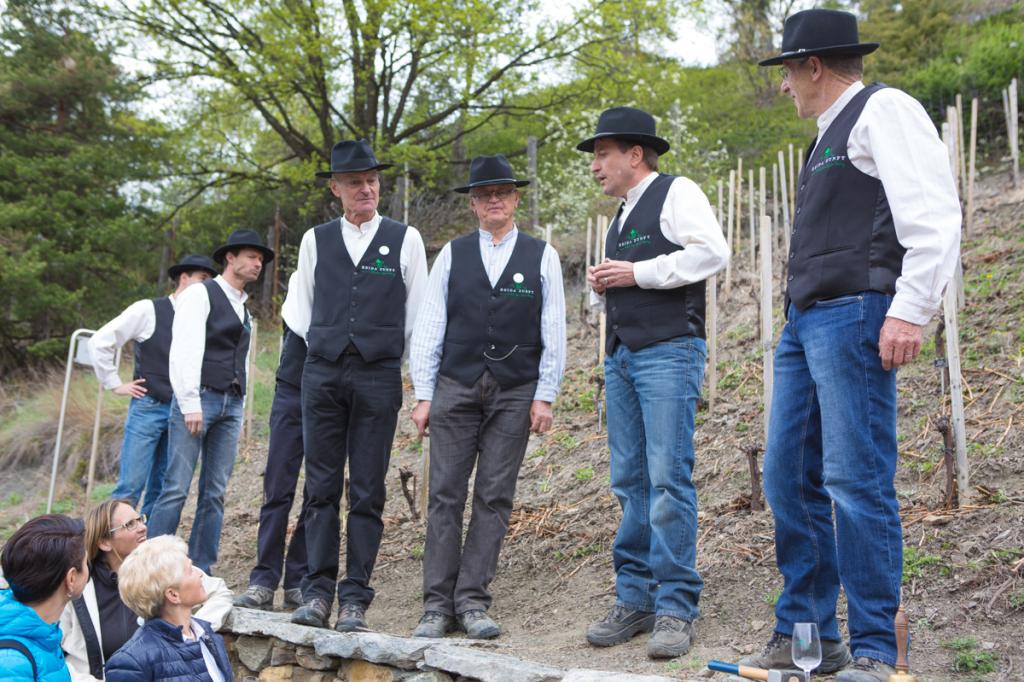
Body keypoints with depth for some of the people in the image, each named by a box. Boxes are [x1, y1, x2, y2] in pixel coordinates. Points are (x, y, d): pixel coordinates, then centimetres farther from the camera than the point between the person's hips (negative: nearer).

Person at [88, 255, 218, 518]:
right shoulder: (148, 310, -4)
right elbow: (99, 342, -2)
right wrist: (115, 385, -2)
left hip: (182, 413, 4)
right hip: (148, 407, -4)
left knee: (161, 489, 7)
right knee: (131, 486, -7)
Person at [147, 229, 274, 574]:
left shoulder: (244, 311, 22)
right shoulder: (201, 294, -1)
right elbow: (184, 349, -11)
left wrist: (240, 411, 15)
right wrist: (190, 403, -17)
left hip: (231, 405, 7)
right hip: (198, 399, -7)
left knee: (215, 493, 4)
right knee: (176, 488, -9)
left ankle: (200, 571, 7)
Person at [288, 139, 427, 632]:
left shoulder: (405, 239, 5)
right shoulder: (316, 240, 11)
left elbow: (418, 313, 9)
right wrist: (325, 346, 14)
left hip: (379, 375, -2)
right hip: (322, 373, 2)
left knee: (367, 494, -1)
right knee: (321, 488, 1)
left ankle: (355, 599, 4)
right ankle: (317, 593, 6)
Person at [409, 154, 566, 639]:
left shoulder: (542, 257, 6)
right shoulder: (452, 255, 8)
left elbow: (553, 332, 4)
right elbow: (429, 326, 6)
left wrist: (545, 396, -2)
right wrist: (423, 395, 0)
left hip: (516, 392, 0)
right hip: (455, 386, 1)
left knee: (494, 498, 0)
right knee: (445, 495, -2)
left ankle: (471, 601, 5)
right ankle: (438, 605, 2)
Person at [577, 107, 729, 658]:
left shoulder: (676, 193, 0)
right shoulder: (621, 216, 25)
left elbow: (713, 251, -16)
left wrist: (638, 273, -13)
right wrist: (601, 287, 10)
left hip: (668, 350, -8)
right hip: (621, 357, 8)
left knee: (668, 478, -11)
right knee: (630, 483, 6)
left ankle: (676, 607, -6)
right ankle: (635, 599, 11)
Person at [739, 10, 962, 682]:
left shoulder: (883, 110, -2)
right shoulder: (829, 136, 25)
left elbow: (934, 213, -14)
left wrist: (910, 309, -22)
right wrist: (802, 319, 17)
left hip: (855, 316, -10)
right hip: (804, 323, 10)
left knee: (857, 481, -10)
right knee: (790, 478, 8)